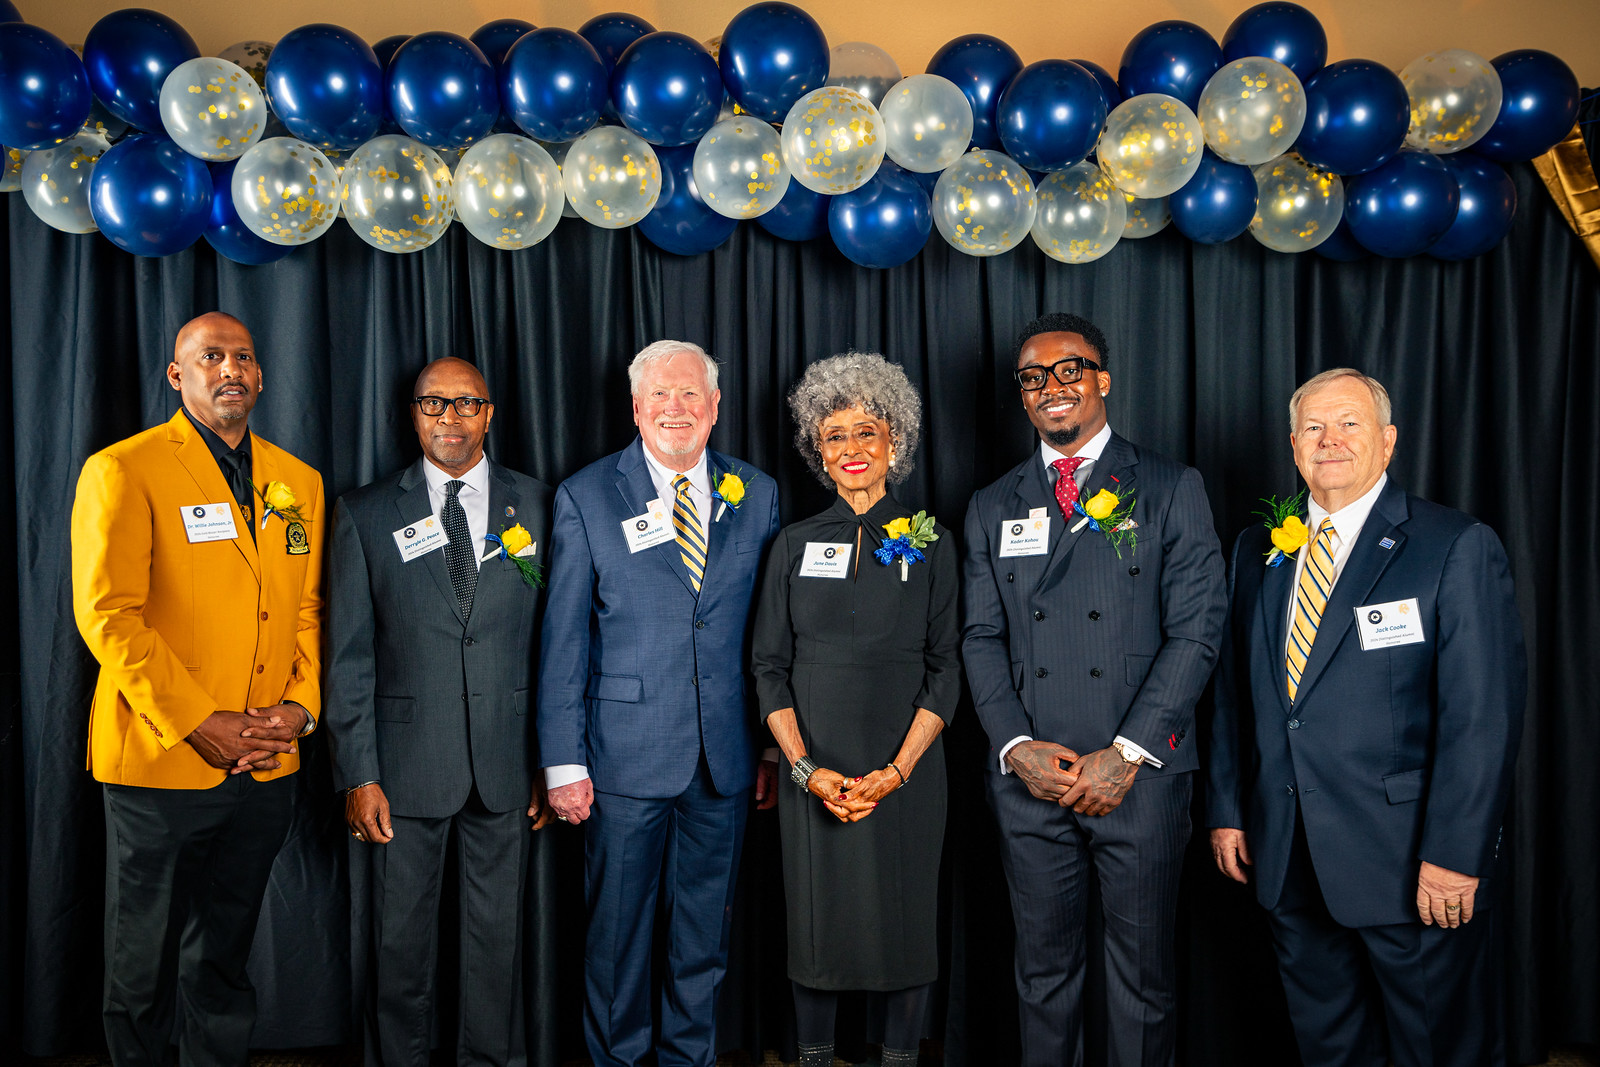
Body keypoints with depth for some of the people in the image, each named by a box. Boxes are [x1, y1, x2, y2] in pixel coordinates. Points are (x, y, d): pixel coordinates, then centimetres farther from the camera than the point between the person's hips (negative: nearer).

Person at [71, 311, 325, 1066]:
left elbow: (308, 609, 10)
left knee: (222, 958, 17)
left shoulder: (299, 482, 10)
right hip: (160, 762, -4)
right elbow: (107, 615, -14)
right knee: (142, 967, 13)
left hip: (266, 769, 4)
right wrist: (198, 723, -17)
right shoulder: (123, 470, -6)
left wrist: (300, 706, -5)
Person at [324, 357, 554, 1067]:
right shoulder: (365, 514, 2)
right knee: (401, 938, 10)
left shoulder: (536, 507, 4)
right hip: (406, 764, 0)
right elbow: (348, 656, 1)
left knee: (497, 934, 11)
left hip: (504, 766, 1)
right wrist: (357, 774, -5)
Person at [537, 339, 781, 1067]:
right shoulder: (585, 496, -1)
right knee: (616, 932, 10)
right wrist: (564, 761, -7)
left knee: (704, 933, 15)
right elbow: (563, 638, -3)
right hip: (625, 757, -2)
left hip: (726, 760, 2)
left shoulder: (757, 496, 6)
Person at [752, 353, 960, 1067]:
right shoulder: (795, 546, 6)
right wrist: (805, 767, -9)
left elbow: (946, 668, -1)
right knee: (816, 922, 8)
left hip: (906, 769, -1)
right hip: (813, 771, 1)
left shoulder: (932, 545, 3)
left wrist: (897, 770, -12)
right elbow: (770, 667, 4)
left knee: (905, 921, 7)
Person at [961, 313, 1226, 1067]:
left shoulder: (1172, 489, 2)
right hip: (1029, 777, 3)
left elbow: (1195, 629, -5)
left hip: (1140, 773, -2)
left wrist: (1127, 753, -12)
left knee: (1143, 974, 8)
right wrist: (1017, 746, -7)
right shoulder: (993, 507, 12)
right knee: (1043, 970, 13)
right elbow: (981, 637, 7)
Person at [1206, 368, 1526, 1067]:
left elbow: (1484, 713, -13)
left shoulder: (1458, 547, -8)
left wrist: (1454, 853, -17)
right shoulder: (1259, 550, 9)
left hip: (1410, 862, -4)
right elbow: (1233, 690, 12)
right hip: (1286, 857, 5)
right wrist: (1227, 809, 9)